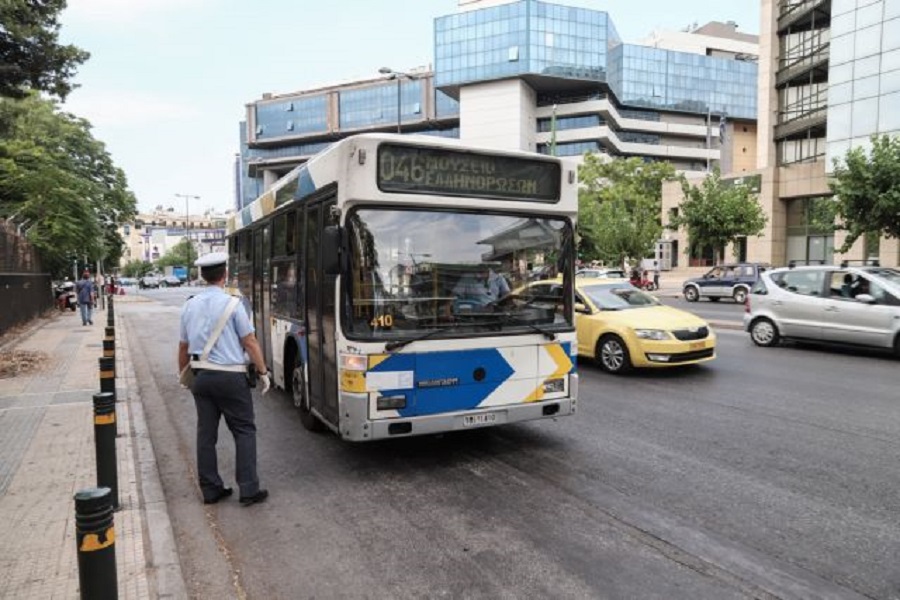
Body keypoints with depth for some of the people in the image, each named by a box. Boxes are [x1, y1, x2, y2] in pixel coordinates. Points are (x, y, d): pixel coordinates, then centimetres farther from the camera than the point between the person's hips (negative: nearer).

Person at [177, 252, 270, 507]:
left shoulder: (190, 306, 5)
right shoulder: (232, 304, -12)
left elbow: (183, 346, 12)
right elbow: (250, 343, -11)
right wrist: (263, 372, -2)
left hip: (201, 377, 5)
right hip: (230, 377, -5)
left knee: (206, 433, 12)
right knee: (244, 431, 4)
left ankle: (210, 490, 20)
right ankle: (248, 490, 4)